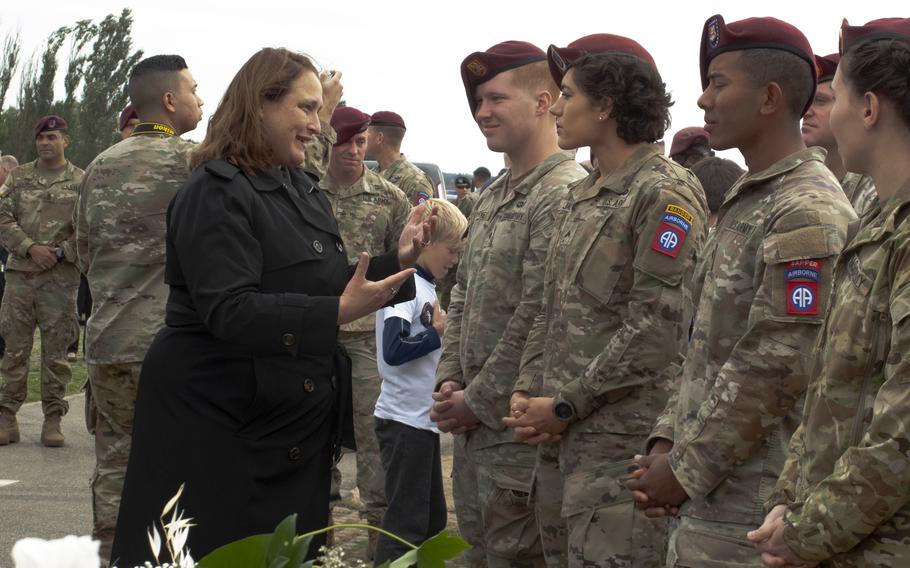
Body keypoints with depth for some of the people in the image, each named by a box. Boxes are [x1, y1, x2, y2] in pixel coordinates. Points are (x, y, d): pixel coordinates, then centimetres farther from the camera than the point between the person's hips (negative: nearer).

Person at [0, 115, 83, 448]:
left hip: (61, 277, -2)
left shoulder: (81, 182, 4)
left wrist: (59, 253, -12)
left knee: (55, 351, 2)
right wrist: (30, 248, -10)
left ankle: (53, 420, 8)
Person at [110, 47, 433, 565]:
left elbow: (329, 284, 18)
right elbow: (229, 310, -25)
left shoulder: (302, 189, 12)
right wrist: (337, 312, -33)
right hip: (221, 422, -8)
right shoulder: (217, 192, -15)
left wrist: (398, 260, 3)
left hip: (294, 428, 8)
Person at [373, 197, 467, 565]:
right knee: (406, 522, -4)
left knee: (433, 520, 16)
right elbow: (394, 351, -25)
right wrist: (438, 333, -14)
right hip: (404, 420, -9)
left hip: (423, 418, 9)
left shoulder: (424, 285, 11)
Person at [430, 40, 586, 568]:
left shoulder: (565, 195, -16)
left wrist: (480, 402, -14)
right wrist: (450, 381, 5)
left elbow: (539, 316, -20)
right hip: (472, 423, 9)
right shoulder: (492, 199, 14)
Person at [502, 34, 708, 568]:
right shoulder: (581, 196, 16)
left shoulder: (666, 194, -13)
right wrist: (527, 391, 5)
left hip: (621, 440, -9)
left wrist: (564, 405, -14)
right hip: (560, 436, 9)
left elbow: (657, 328, -18)